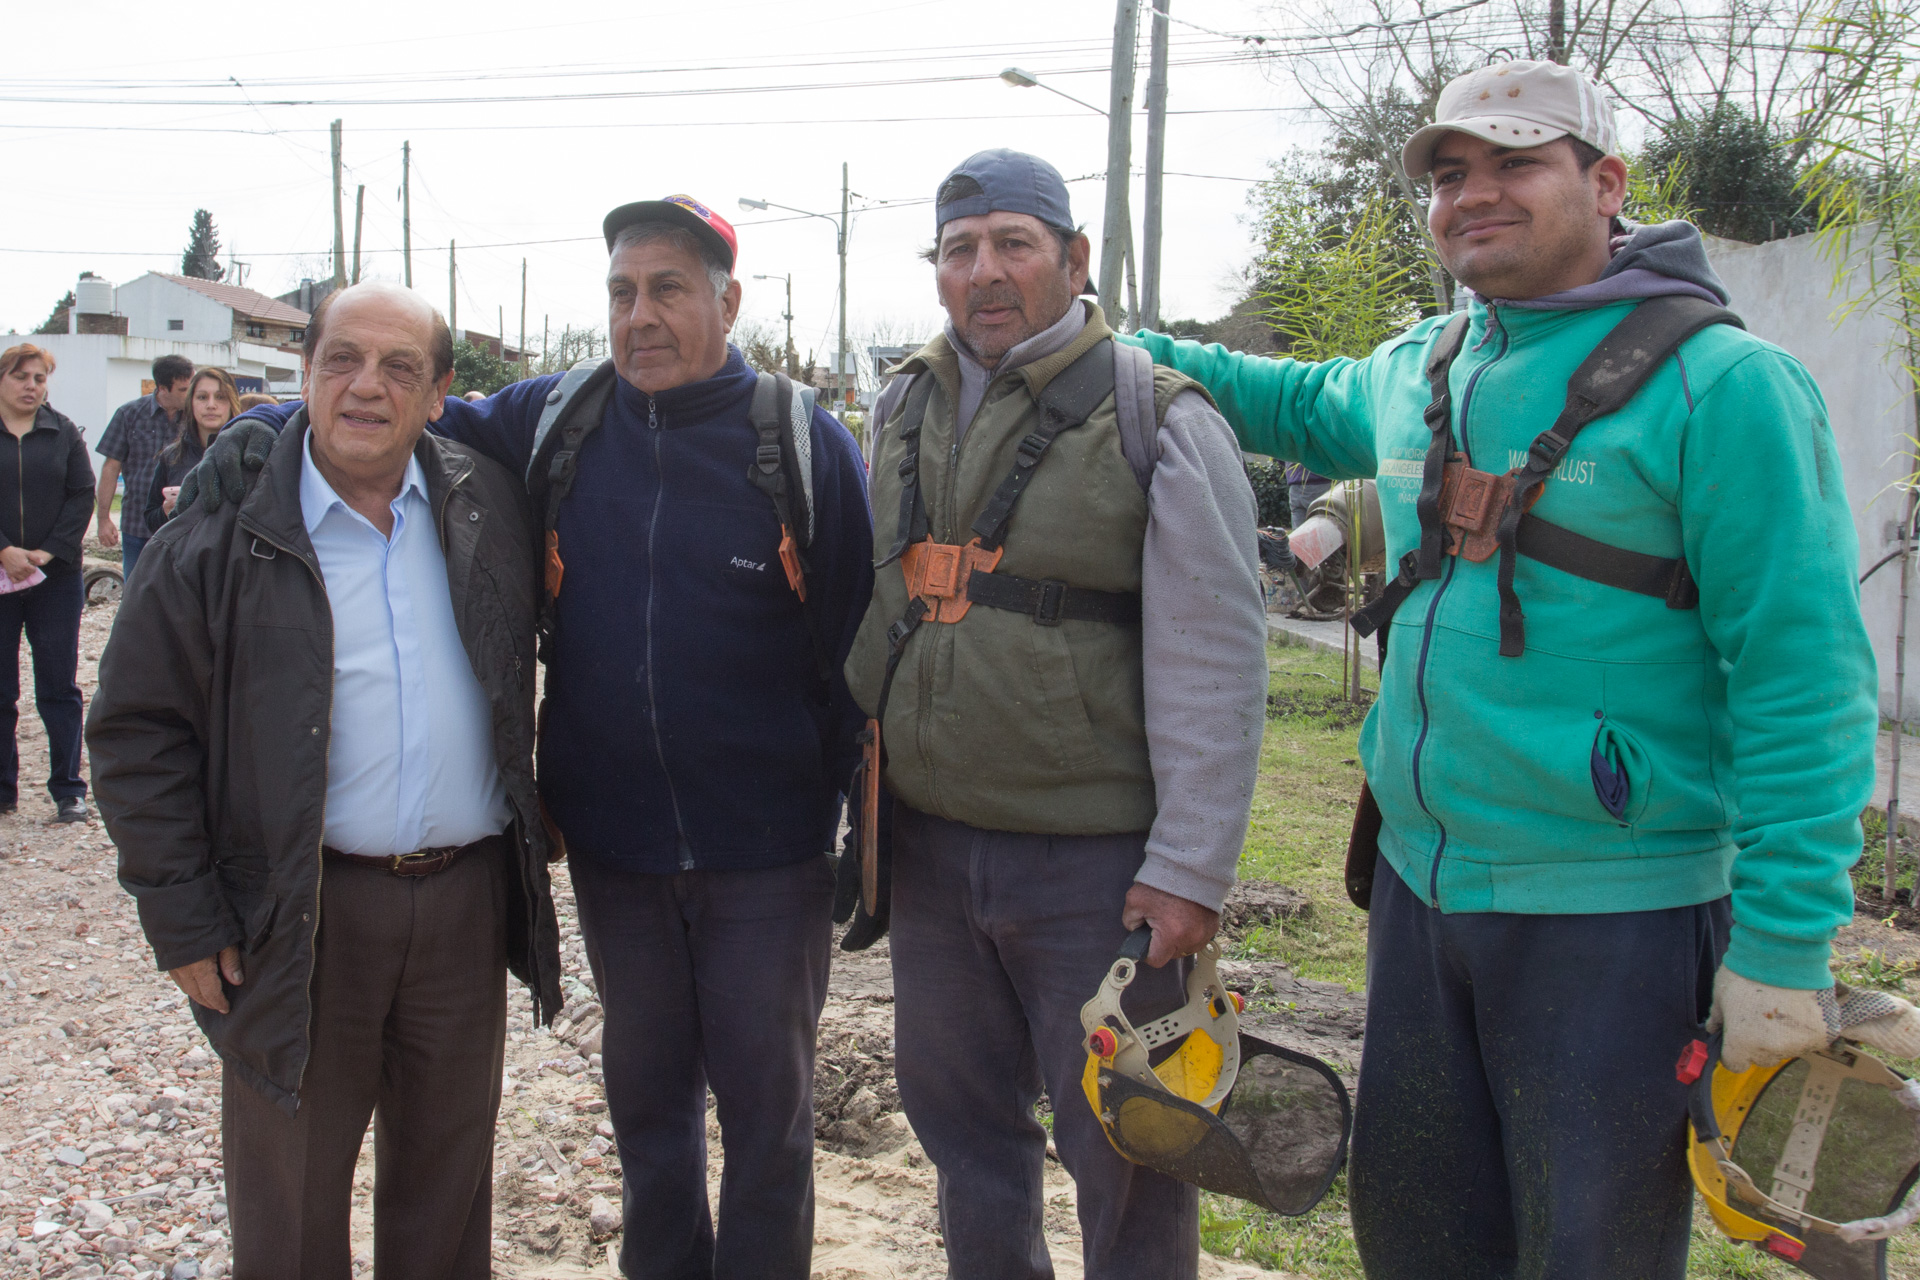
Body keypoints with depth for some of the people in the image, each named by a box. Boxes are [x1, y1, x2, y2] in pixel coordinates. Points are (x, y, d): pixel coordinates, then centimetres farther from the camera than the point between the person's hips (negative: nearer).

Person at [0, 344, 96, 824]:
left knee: (59, 688, 3)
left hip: (56, 578, 0)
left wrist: (49, 551, -10)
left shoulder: (64, 432, 6)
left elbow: (82, 495, 2)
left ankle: (68, 789, 8)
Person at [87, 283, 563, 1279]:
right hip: (303, 917, -3)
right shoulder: (226, 532, -6)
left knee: (448, 1182, 19)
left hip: (468, 899, 3)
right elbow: (136, 730, -4)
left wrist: (530, 837, 8)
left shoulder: (486, 507, 3)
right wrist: (181, 915, -7)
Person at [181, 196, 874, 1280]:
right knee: (645, 1087, 21)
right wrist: (267, 426, -6)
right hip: (613, 844, 4)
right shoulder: (557, 419, -1)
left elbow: (855, 654, -6)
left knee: (765, 1102, 12)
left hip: (764, 854, -3)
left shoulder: (808, 445, -9)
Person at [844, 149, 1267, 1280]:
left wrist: (1190, 868, -16)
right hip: (929, 846, 6)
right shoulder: (904, 411, 10)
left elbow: (1212, 665, -12)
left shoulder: (1160, 422, -8)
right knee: (963, 1122, 20)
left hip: (1097, 863, -6)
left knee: (1122, 1145, 6)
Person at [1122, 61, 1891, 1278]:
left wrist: (1785, 946, -18)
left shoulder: (1719, 383, -13)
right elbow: (1305, 405, 32)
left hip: (1614, 912, -6)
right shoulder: (1417, 370, 9)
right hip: (1420, 883, 7)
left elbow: (1802, 676, -15)